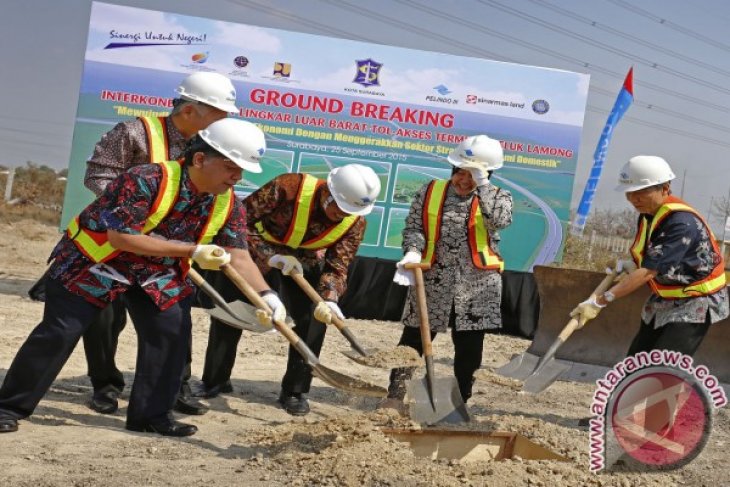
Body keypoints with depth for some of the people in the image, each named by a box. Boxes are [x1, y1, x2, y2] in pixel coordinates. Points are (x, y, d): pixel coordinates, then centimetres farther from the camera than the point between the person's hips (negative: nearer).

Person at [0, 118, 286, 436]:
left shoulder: (229, 205, -13)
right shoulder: (145, 180, -33)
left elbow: (238, 256, -12)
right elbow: (121, 238, -33)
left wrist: (267, 296, -30)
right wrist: (191, 250, -34)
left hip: (155, 270, 6)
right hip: (92, 259, -5)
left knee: (172, 332, -6)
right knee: (59, 332, -7)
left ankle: (151, 414, 9)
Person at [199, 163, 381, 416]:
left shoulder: (355, 223, -23)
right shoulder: (288, 187, -36)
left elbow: (337, 266, -22)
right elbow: (242, 219, -30)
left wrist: (329, 299, -41)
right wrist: (269, 256, -36)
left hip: (305, 261, 2)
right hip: (258, 251, -2)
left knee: (314, 319, -9)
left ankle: (295, 391, 6)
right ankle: (214, 381, 21)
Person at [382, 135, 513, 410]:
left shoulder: (498, 197, 2)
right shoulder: (431, 191, 5)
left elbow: (500, 220, -19)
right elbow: (413, 226, 2)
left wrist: (481, 185, -19)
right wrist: (413, 251, -17)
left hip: (478, 285, 0)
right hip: (433, 280, 0)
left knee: (468, 348, 9)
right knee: (413, 339, 3)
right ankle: (395, 395, 10)